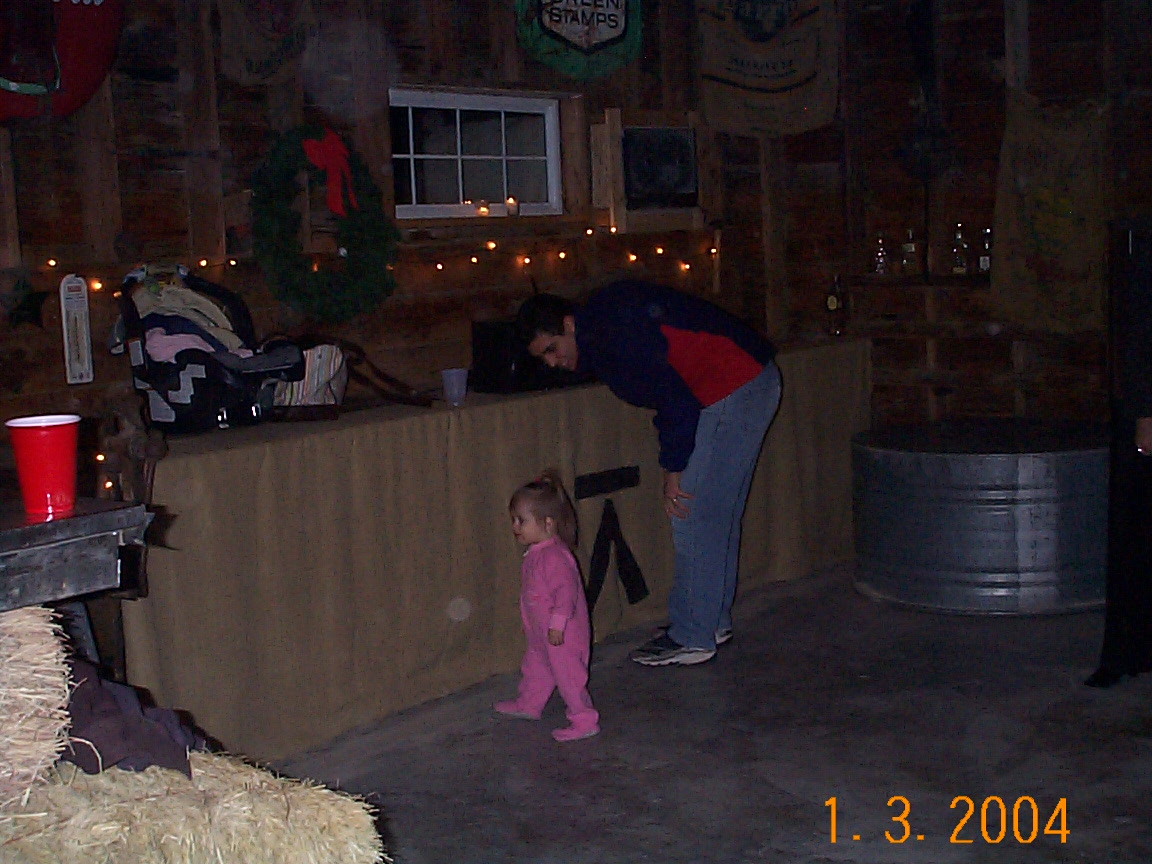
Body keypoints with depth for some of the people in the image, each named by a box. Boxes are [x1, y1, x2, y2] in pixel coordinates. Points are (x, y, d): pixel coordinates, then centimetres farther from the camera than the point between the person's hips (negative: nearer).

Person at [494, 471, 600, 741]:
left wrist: (557, 624, -29)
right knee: (535, 666, 25)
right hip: (540, 632, 11)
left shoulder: (554, 556, -25)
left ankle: (584, 721, 7)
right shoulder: (535, 554, 8)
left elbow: (566, 590, -30)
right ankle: (528, 705, 45)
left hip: (563, 636, -10)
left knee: (568, 674, -2)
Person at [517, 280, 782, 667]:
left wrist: (673, 470, -14)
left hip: (736, 390, -10)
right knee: (716, 512, 15)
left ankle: (692, 639, 1)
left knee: (695, 515, -7)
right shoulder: (600, 333, 10)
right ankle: (715, 621, 25)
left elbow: (674, 399, -22)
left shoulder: (615, 332, -22)